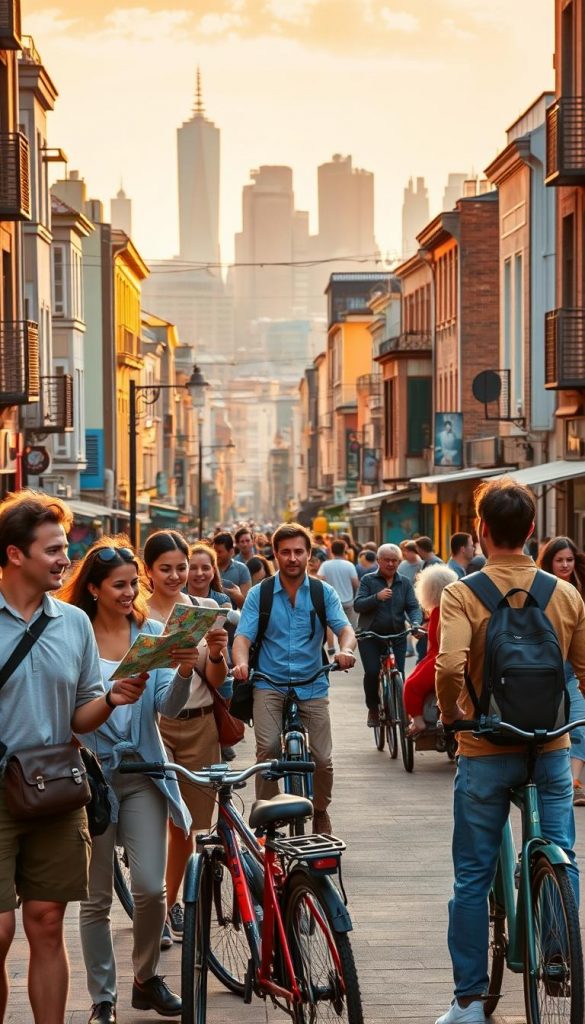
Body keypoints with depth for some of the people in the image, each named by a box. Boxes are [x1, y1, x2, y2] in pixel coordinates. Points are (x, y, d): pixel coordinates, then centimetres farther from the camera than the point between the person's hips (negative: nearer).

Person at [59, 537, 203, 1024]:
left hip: (143, 772, 2)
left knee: (150, 887, -6)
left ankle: (147, 978, 18)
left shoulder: (153, 633, 3)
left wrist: (185, 672, -25)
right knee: (96, 898, 5)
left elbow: (168, 706, -5)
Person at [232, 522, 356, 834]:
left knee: (322, 759, -4)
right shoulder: (259, 594, 3)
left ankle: (320, 812, 24)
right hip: (269, 684, -1)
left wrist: (346, 650, -31)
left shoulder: (324, 593, 5)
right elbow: (243, 635, -6)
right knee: (268, 749, -23)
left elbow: (344, 627, -7)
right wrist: (241, 662, -28)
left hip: (312, 684, 1)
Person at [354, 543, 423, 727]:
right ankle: (373, 709, 7)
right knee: (372, 672, -15)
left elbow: (413, 607, 0)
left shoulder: (404, 584, 9)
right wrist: (377, 597, -26)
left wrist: (416, 623, -22)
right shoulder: (368, 580, 2)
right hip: (370, 636, -2)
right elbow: (358, 605, -8)